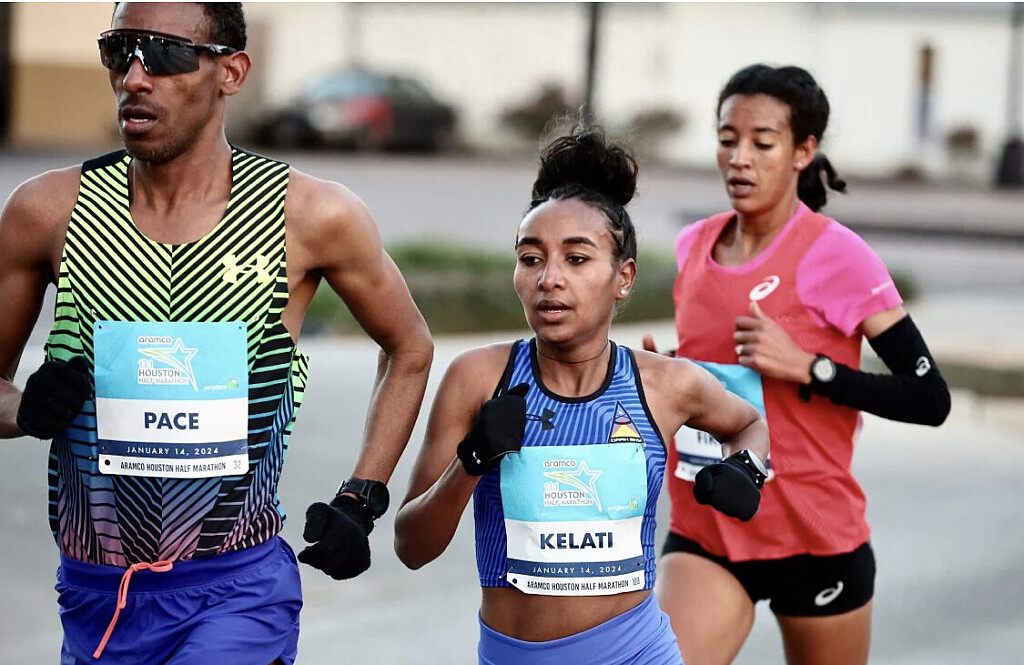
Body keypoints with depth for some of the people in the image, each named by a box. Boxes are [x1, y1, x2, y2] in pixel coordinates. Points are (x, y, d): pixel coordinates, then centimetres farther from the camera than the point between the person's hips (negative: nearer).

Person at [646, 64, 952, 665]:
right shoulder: (694, 247, 5)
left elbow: (930, 399, -15)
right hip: (704, 537, 4)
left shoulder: (836, 256, -12)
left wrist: (806, 367, -24)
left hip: (817, 543, -4)